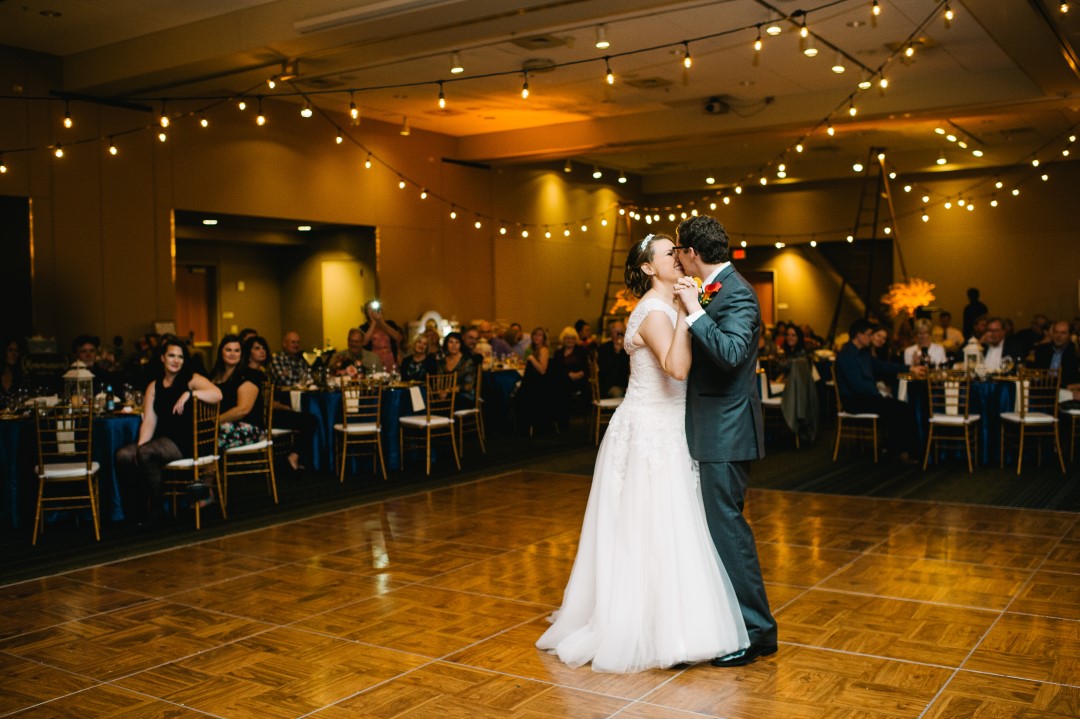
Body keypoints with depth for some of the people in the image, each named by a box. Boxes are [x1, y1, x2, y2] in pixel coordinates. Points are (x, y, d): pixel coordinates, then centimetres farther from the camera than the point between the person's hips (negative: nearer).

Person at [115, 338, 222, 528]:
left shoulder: (191, 380, 3)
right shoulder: (154, 387, 17)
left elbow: (217, 394, -16)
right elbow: (149, 421, 7)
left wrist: (189, 393, -26)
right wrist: (140, 445, -9)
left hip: (186, 441, -5)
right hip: (162, 439, 5)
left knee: (146, 453, -30)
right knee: (123, 455, -19)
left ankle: (157, 509, -14)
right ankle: (142, 505, -3)